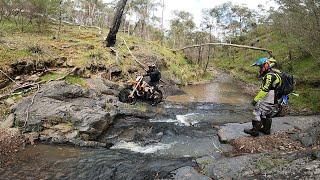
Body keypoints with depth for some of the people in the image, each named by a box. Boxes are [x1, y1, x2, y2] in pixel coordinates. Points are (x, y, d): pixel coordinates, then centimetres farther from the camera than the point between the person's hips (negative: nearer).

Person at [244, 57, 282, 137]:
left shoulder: (270, 75, -21)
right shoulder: (276, 74, 13)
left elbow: (265, 90, -26)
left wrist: (256, 99, -23)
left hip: (266, 101, -10)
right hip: (273, 102, 10)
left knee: (258, 113, -2)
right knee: (267, 115, 21)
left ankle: (255, 130, 3)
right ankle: (266, 129, 33)